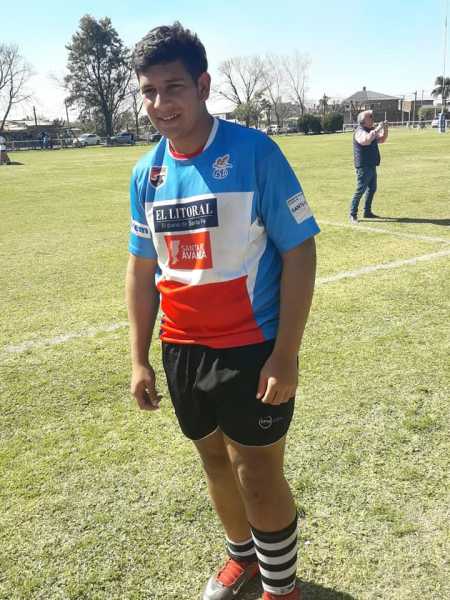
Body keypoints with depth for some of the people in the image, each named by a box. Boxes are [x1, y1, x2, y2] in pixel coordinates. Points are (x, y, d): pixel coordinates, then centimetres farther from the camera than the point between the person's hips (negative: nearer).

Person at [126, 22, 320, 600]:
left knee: (258, 475, 6)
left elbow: (299, 251, -13)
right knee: (215, 460, 20)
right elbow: (142, 268, 10)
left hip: (251, 349, -5)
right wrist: (139, 358, 8)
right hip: (181, 351, 5)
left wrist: (285, 355, -17)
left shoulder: (254, 151, -14)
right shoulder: (146, 172, 2)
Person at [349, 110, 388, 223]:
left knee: (372, 189, 14)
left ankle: (367, 212, 23)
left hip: (371, 166, 10)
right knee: (360, 190, -11)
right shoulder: (360, 132, -14)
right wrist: (377, 129, -31)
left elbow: (381, 140, 24)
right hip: (363, 167, -10)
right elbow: (366, 141, -35)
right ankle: (353, 214, -8)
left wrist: (385, 129, 9)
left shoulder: (371, 131, 16)